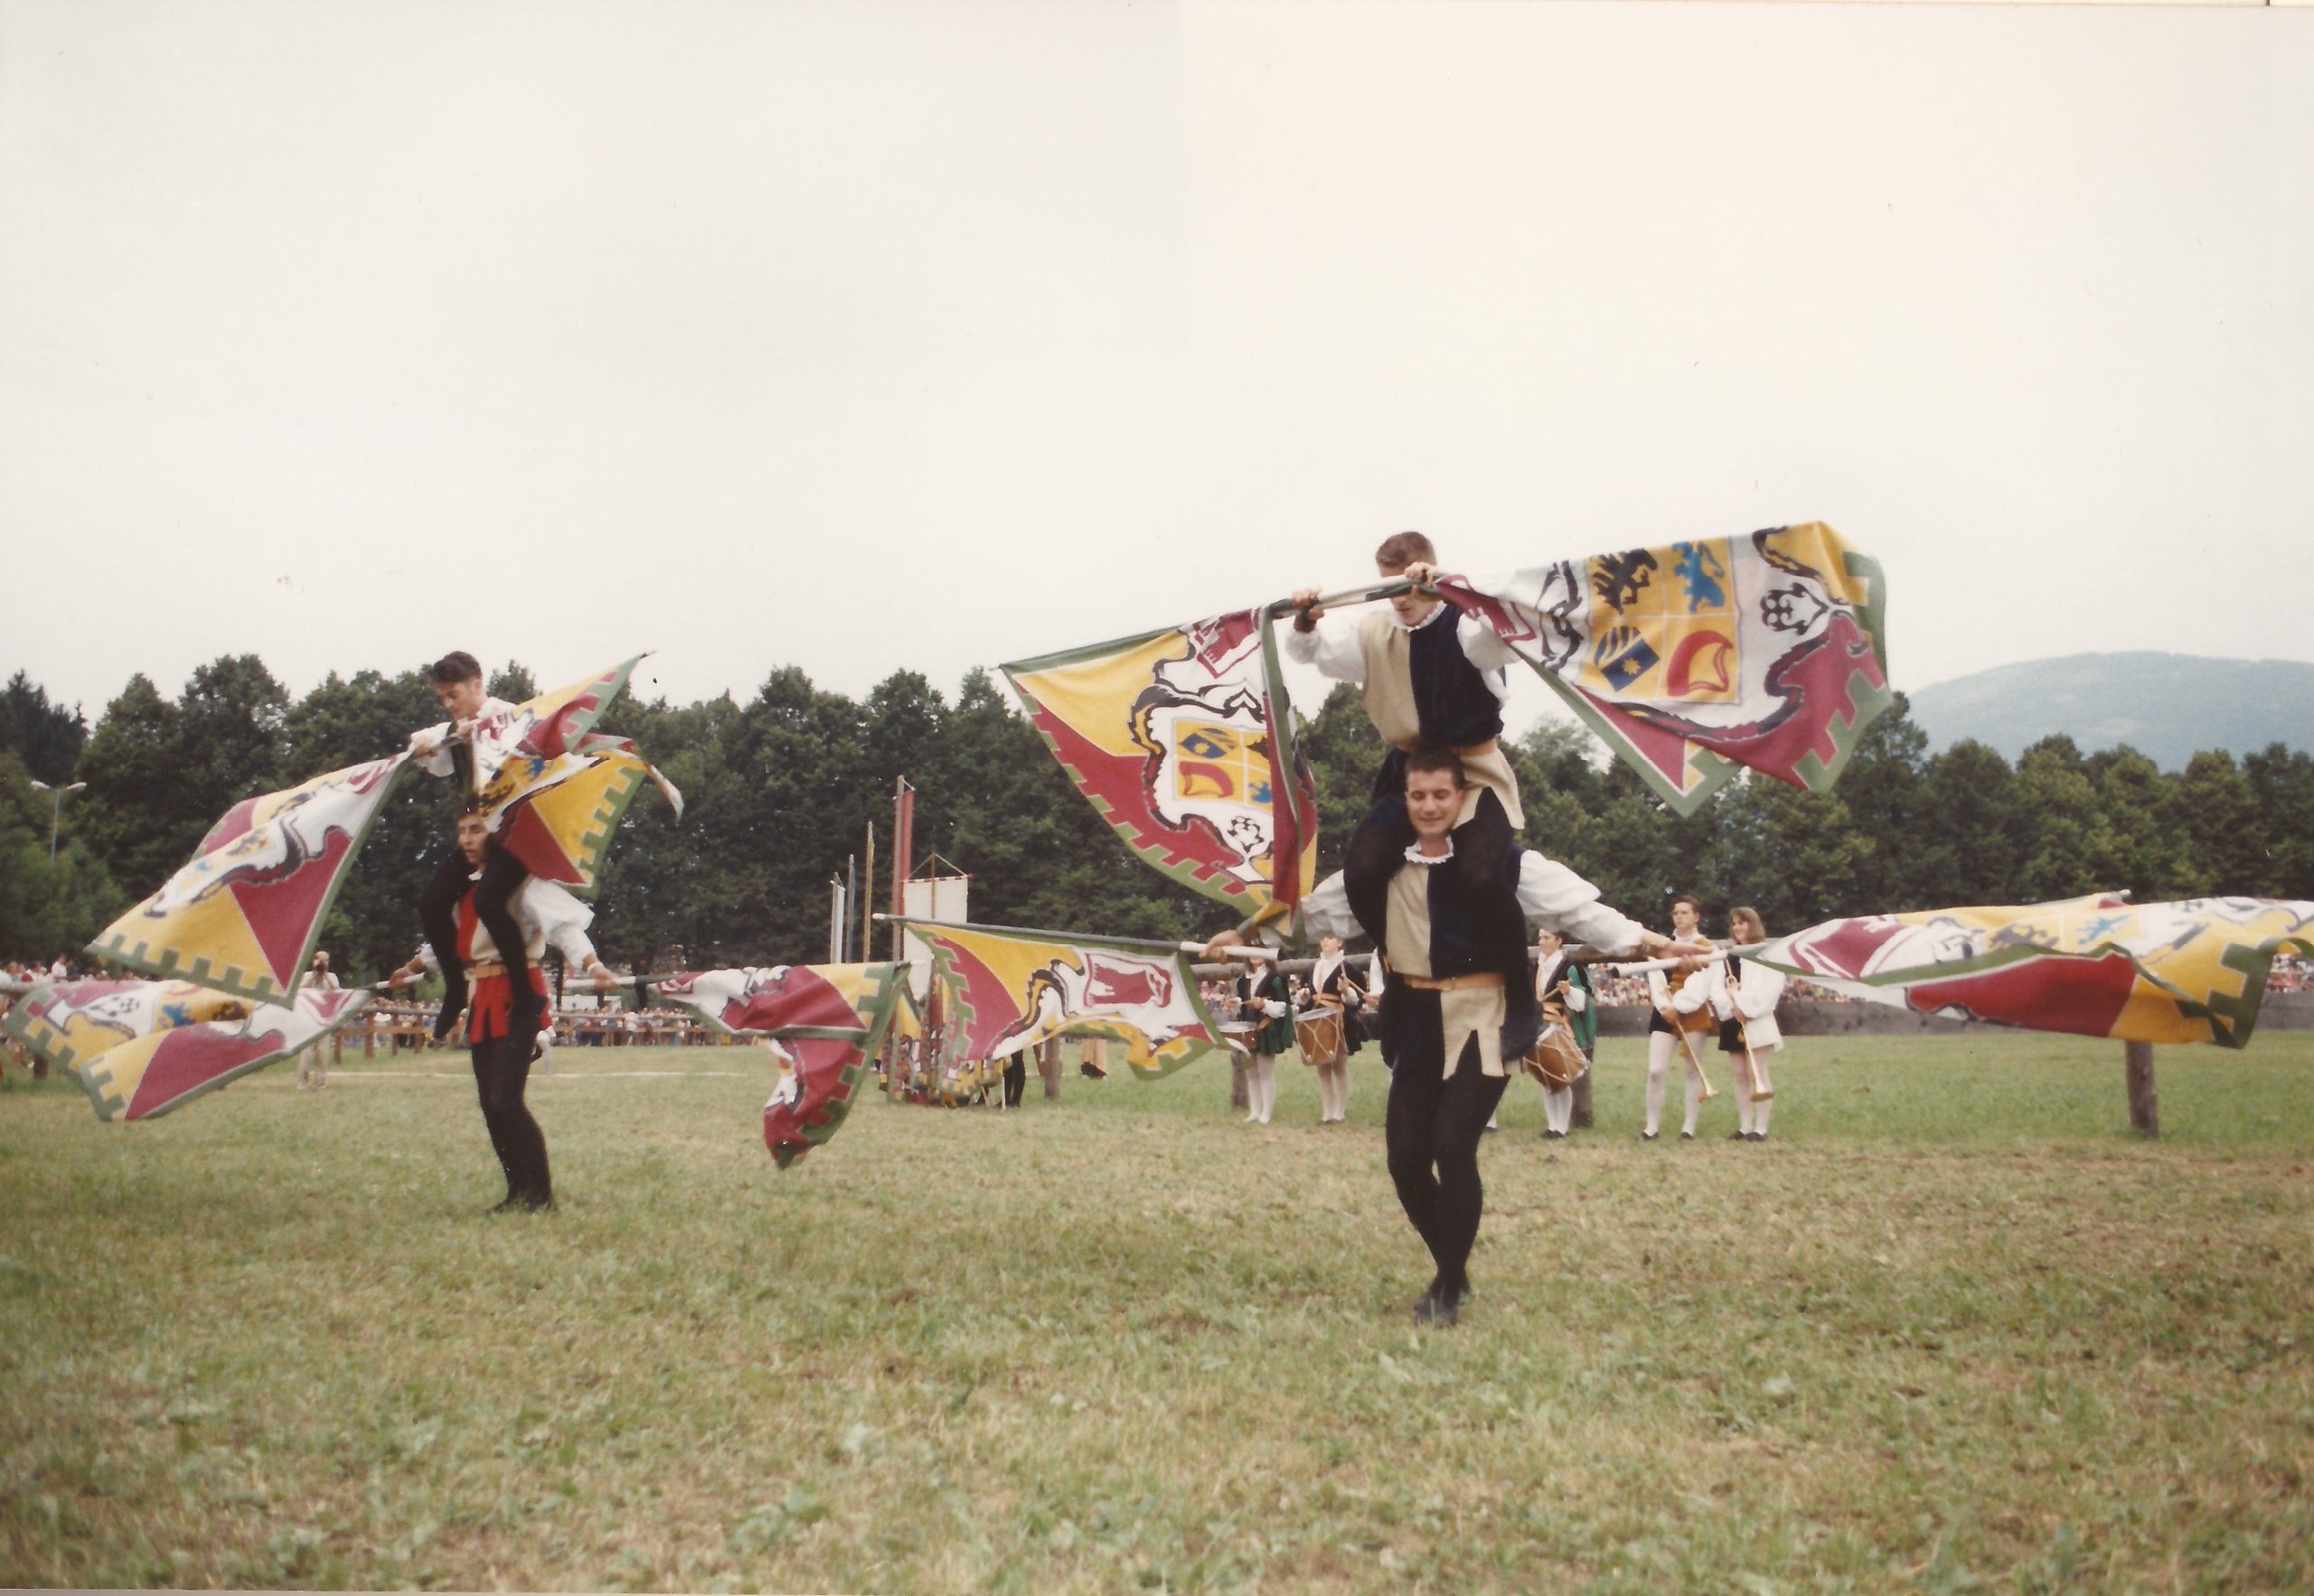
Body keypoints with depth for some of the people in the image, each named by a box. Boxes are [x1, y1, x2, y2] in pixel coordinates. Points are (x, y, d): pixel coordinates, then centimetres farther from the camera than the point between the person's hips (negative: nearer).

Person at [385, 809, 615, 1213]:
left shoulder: (520, 880, -9)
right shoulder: (465, 886, 15)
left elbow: (563, 922, -21)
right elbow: (448, 941, 31)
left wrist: (592, 965, -37)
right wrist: (410, 969, 42)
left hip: (517, 997, -8)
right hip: (482, 998, 8)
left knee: (505, 1099, -14)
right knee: (489, 1102, 8)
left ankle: (541, 1194, -4)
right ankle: (518, 1190, 18)